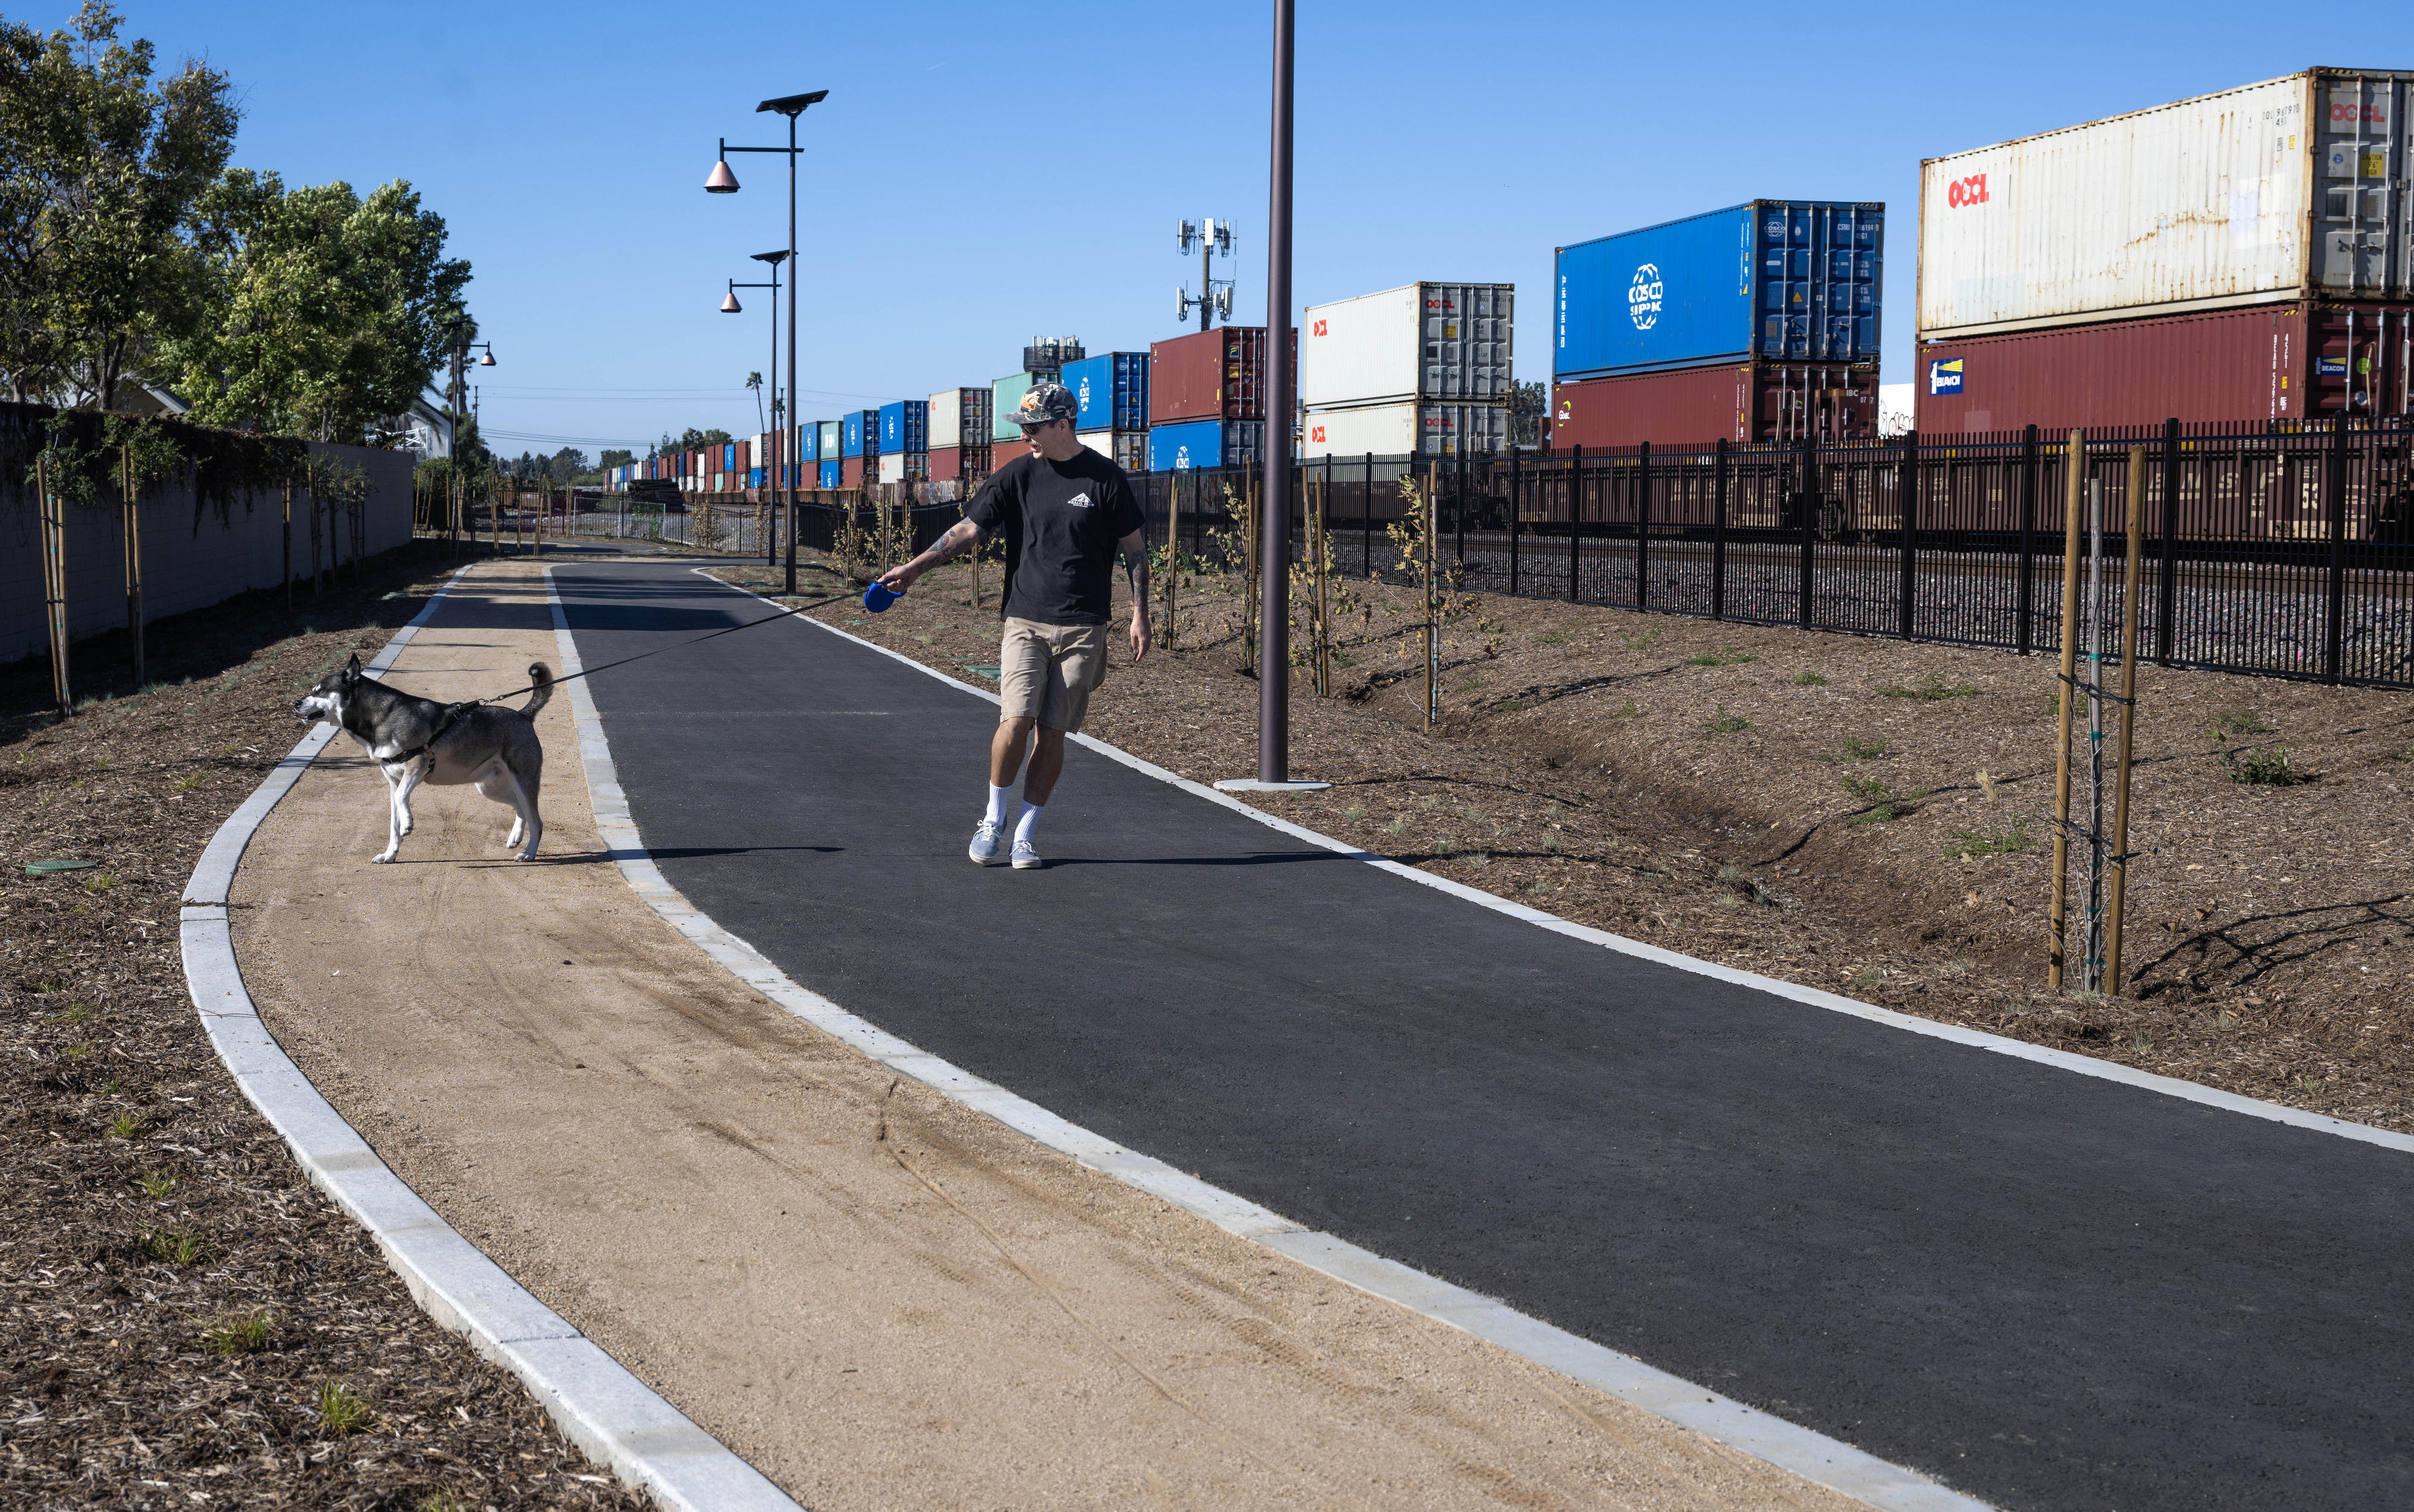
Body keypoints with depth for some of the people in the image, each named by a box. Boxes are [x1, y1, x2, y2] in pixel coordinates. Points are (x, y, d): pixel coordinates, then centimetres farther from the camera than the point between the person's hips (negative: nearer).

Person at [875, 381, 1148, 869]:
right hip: (1024, 621, 1)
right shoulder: (1015, 476, 4)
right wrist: (914, 567, -7)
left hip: (1082, 628, -1)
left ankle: (1025, 835, 11)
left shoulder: (1105, 478, 0)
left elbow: (1134, 548, 6)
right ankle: (993, 821, 7)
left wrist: (1139, 616, 2)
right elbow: (970, 528, 2)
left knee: (1052, 732, -1)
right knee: (1016, 720, -13)